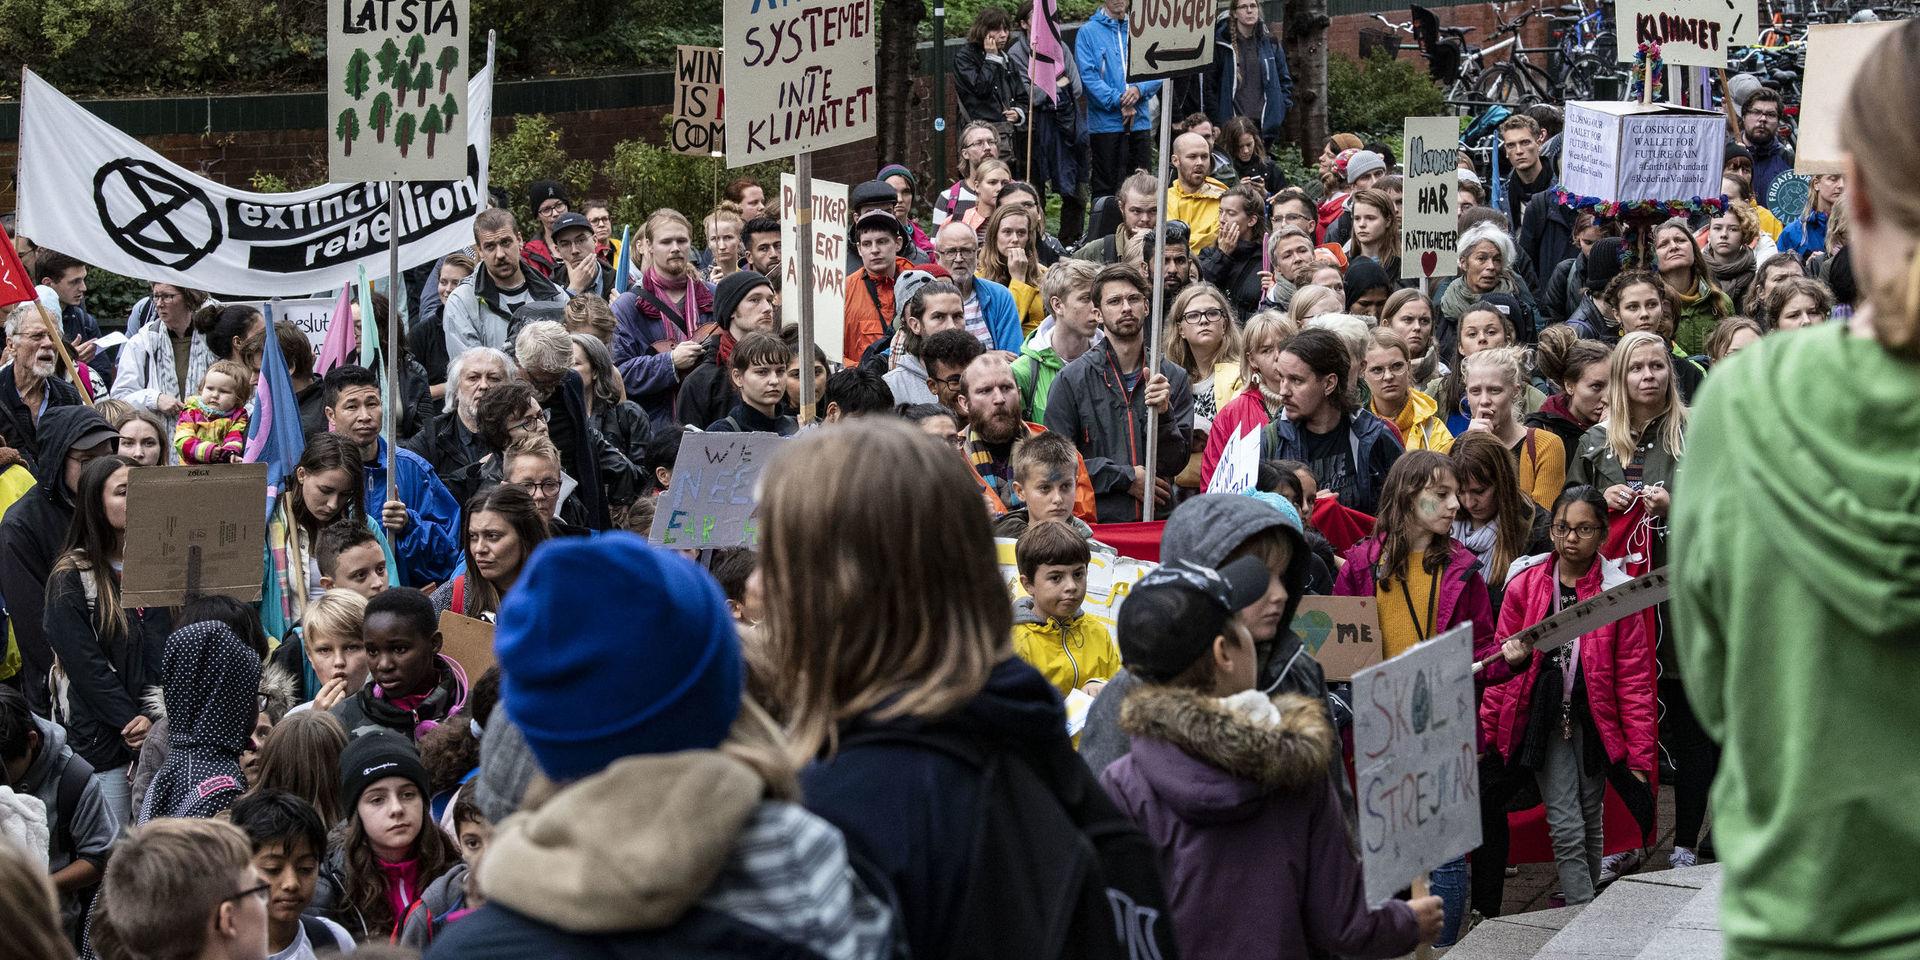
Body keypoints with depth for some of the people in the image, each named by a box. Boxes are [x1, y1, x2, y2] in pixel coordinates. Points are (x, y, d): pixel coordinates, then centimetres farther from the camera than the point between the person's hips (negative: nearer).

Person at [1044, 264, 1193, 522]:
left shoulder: (1173, 377, 11)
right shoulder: (1072, 379, 4)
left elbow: (1177, 463, 9)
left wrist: (1164, 414, -7)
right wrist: (1125, 478, -4)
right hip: (1097, 520, -2)